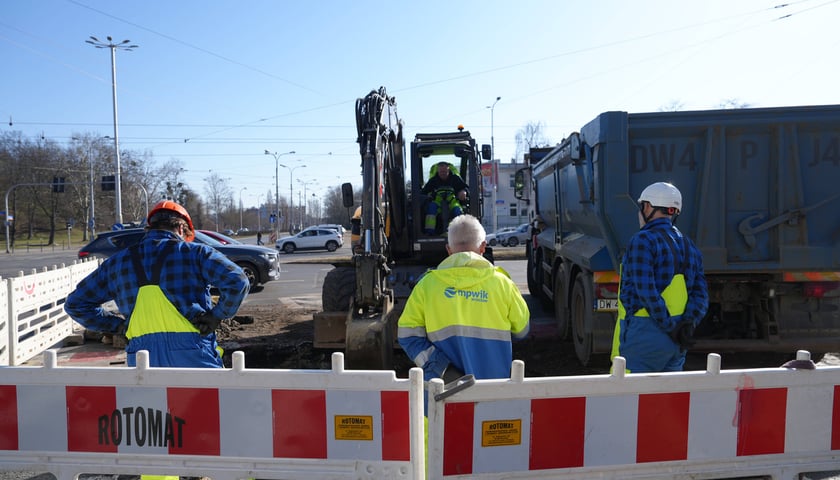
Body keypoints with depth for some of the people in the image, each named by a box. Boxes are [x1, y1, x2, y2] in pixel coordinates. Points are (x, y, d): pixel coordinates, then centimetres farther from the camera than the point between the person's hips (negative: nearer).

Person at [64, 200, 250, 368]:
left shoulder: (117, 262, 14)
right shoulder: (194, 253, 0)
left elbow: (75, 303, 22)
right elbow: (237, 281, -14)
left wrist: (117, 324, 18)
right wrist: (217, 315, -1)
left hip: (141, 362, 4)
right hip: (193, 357, -3)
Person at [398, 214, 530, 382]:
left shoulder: (427, 283, -3)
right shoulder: (502, 283, -3)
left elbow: (407, 333, -5)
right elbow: (522, 330, 9)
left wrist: (432, 365, -8)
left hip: (446, 387, 0)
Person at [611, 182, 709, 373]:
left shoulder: (643, 240, -10)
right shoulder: (689, 246, 15)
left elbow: (647, 291, -20)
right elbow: (701, 295, 7)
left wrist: (670, 326, -14)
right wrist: (688, 322, -4)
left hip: (643, 335, -8)